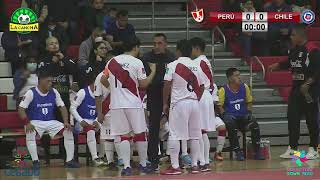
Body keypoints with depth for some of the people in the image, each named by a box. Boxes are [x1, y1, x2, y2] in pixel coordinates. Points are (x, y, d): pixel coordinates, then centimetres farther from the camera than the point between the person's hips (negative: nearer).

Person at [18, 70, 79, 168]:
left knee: (68, 131, -18)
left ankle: (69, 160, -12)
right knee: (30, 133, -36)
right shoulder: (31, 93, -10)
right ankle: (35, 161, -28)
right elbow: (21, 109, -11)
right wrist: (27, 123, -25)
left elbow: (62, 107, 8)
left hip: (51, 122, 4)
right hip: (36, 122, -4)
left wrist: (66, 122, -8)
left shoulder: (54, 92, 4)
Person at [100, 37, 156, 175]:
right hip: (133, 103, -3)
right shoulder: (137, 62, -6)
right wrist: (153, 71, 9)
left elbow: (103, 80, 11)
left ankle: (126, 166, -4)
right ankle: (143, 164, 18)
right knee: (140, 134, 10)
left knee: (123, 135, 4)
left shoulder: (112, 61, 5)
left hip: (117, 103, 3)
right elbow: (143, 84, -4)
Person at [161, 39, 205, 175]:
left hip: (179, 103, -5)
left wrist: (165, 103, 0)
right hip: (194, 103, 5)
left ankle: (175, 166, -7)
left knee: (174, 136, -3)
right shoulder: (196, 66, 7)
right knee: (194, 136, 11)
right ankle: (195, 165, 13)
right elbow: (201, 87, 10)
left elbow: (167, 86, -8)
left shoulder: (173, 65, -7)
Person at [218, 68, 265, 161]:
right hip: (230, 116, -3)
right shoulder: (223, 90, -7)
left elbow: (249, 103, 17)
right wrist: (226, 117, -17)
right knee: (232, 128, -36)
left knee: (255, 125, -25)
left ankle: (257, 152, -17)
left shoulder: (244, 87, 6)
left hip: (243, 115, 3)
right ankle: (238, 153, -22)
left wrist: (249, 114, 2)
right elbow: (220, 107, -4)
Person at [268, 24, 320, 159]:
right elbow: (288, 64, 28)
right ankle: (292, 148, 12)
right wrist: (276, 66, 14)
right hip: (296, 89, 8)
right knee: (292, 119, 6)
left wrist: (308, 84, -23)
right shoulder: (294, 50, 11)